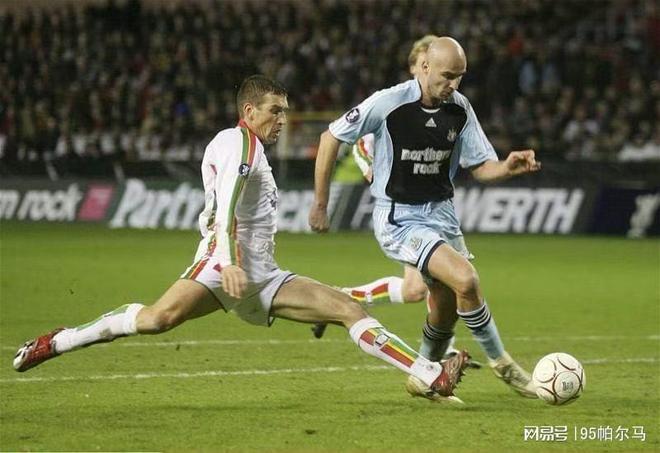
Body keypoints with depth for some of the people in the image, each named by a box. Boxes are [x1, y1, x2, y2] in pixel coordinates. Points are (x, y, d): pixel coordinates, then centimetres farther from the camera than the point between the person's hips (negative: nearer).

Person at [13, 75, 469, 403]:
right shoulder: (240, 142, -4)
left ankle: (434, 377, -8)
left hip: (262, 277, 9)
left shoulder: (254, 150, 25)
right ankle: (54, 343, -20)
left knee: (352, 309, -2)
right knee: (159, 316, -32)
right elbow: (226, 206, -19)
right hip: (222, 263, -9)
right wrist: (229, 262, -30)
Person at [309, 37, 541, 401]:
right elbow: (331, 137, -8)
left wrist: (508, 167, -20)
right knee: (466, 279, -22)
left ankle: (426, 378, 35)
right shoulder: (388, 103, -18)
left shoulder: (460, 109, -3)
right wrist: (320, 204, -4)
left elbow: (480, 167, 4)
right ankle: (500, 362, -4)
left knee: (447, 306, 9)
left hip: (441, 212, 6)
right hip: (398, 218, -6)